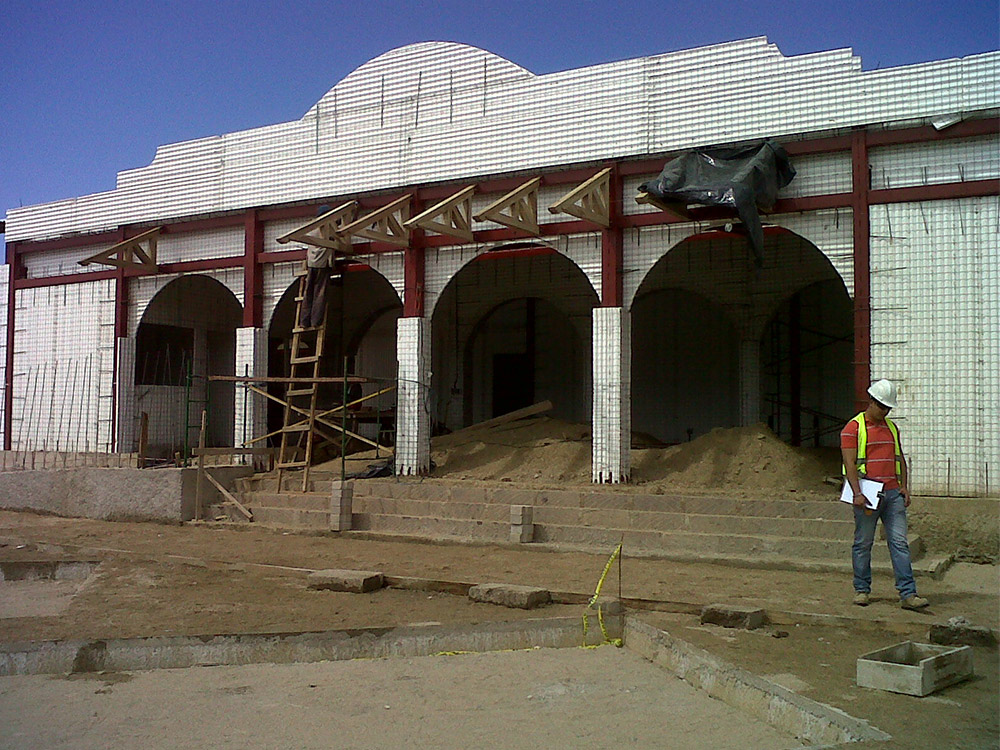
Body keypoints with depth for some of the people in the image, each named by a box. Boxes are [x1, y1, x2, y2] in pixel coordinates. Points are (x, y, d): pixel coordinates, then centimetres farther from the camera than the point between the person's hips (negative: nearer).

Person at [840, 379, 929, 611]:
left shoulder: (892, 427, 18)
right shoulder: (853, 428, -2)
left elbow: (900, 459, 23)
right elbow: (850, 463, -9)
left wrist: (903, 486, 9)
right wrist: (858, 494, -18)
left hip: (892, 493, 5)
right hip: (868, 495, -5)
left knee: (899, 542, -1)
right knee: (863, 543, 3)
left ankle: (908, 594, -3)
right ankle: (861, 590, 14)